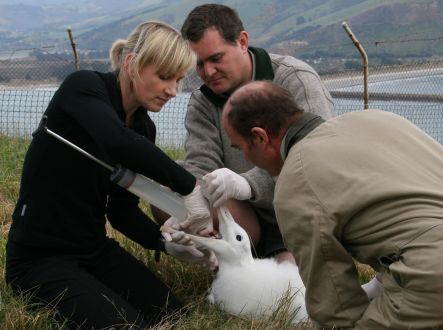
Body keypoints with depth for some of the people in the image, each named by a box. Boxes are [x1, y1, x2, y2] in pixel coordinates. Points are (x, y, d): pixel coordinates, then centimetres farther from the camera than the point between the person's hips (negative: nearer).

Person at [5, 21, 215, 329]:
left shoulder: (144, 128, 4)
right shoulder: (83, 87, -17)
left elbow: (122, 209, 5)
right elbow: (119, 144, -39)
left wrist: (168, 243, -11)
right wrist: (190, 186, -34)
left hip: (96, 250, 7)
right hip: (39, 256, -7)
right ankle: (45, 302, 1)